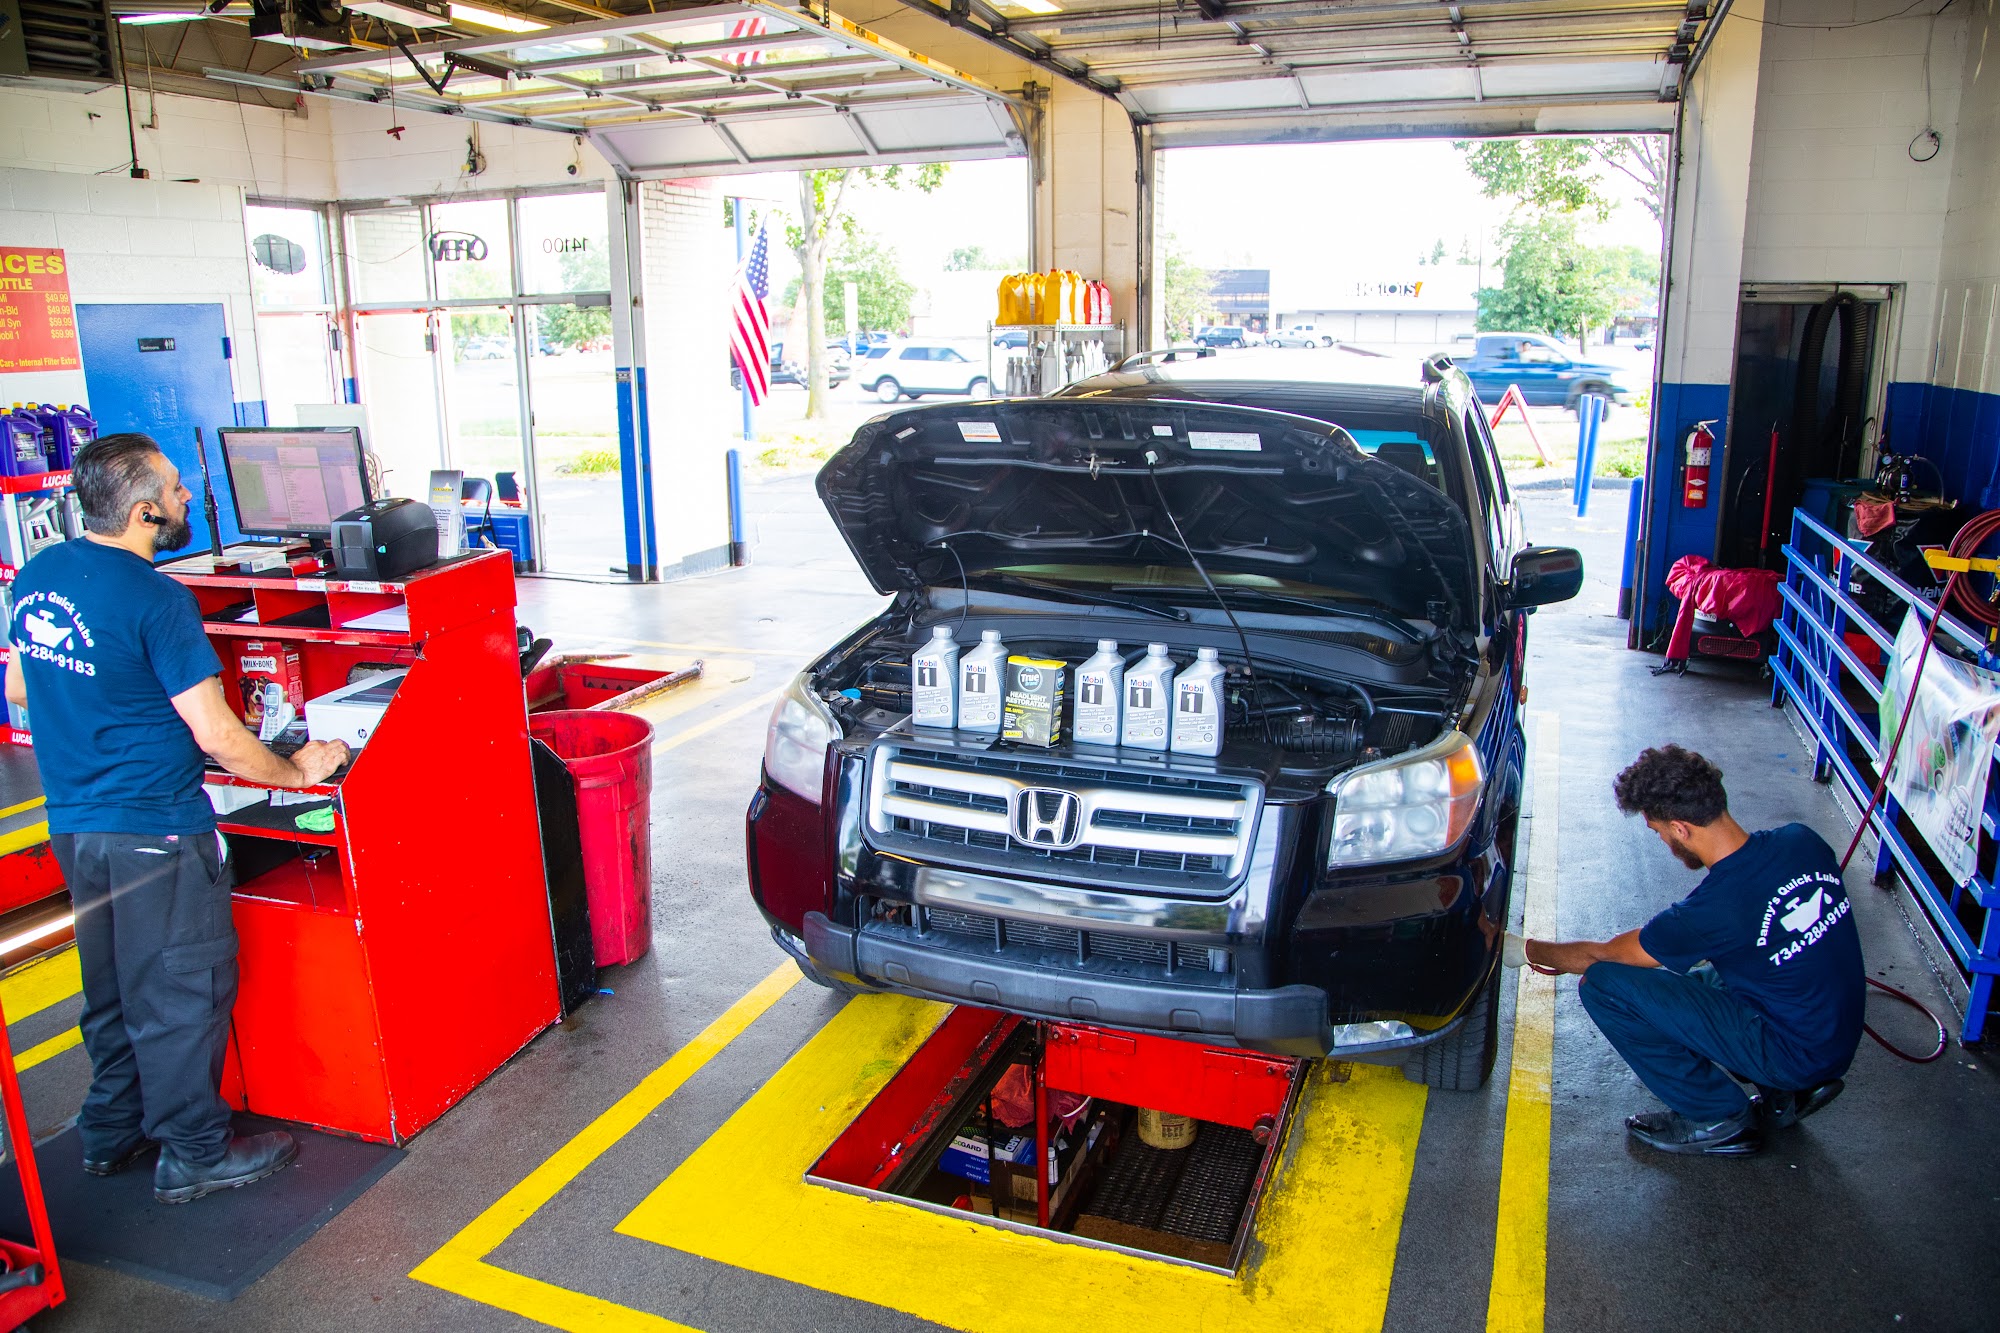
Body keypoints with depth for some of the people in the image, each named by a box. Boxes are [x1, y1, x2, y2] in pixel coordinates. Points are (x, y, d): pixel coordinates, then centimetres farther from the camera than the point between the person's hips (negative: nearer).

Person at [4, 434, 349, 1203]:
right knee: (181, 993, 5)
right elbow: (217, 738, -20)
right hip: (153, 830, -8)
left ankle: (111, 1134, 35)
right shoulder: (155, 600, -21)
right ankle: (193, 1156, 16)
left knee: (113, 988, 21)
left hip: (73, 822, 8)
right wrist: (298, 771, -6)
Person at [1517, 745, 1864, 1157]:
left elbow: (1600, 955, -12)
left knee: (1602, 984, -15)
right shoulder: (1801, 841, -8)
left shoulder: (1713, 908, -27)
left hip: (1792, 1054, -8)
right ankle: (1788, 1095, 17)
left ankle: (1720, 1118, 0)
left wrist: (1526, 949, 5)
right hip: (1840, 1039, 8)